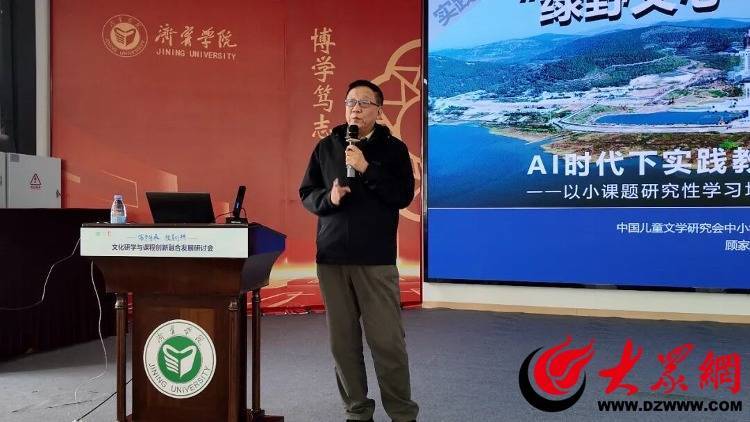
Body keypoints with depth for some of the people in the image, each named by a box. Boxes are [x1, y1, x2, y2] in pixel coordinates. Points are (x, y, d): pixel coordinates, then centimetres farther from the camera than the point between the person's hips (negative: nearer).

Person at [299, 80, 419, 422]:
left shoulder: (393, 148, 3)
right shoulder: (326, 146, 11)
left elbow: (404, 196, -6)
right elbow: (306, 195, 12)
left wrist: (367, 168, -15)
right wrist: (329, 198, -9)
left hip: (376, 259, -3)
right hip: (331, 257, 3)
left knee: (387, 340, -4)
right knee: (343, 341, 6)